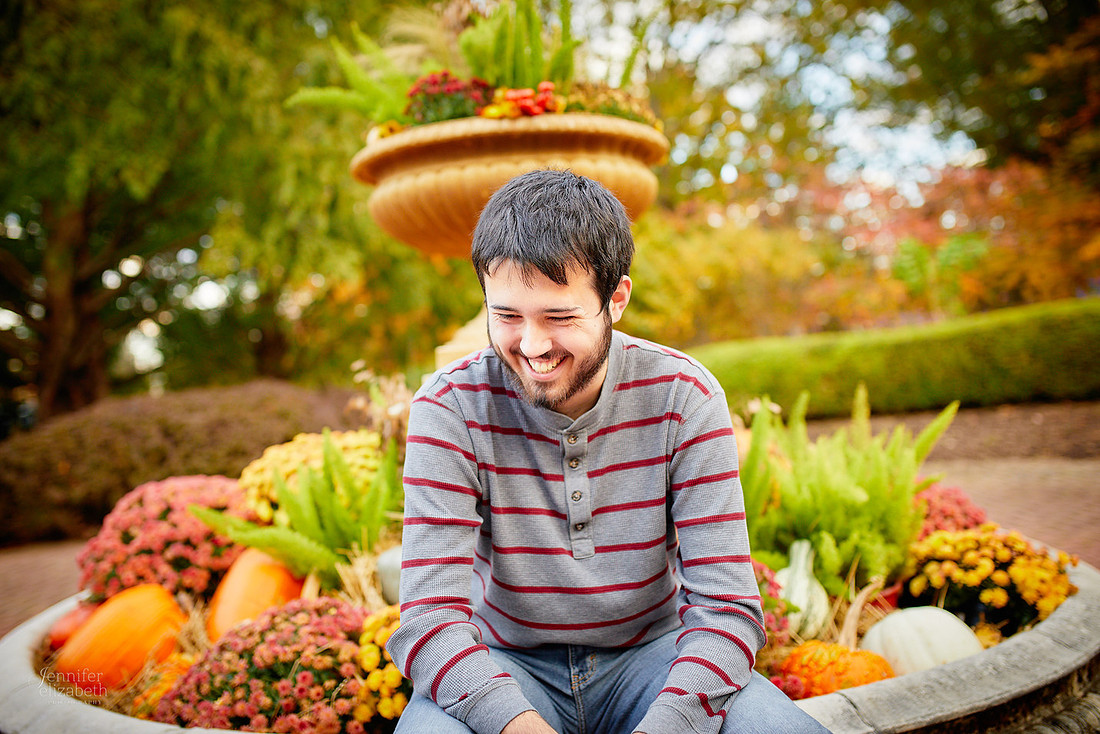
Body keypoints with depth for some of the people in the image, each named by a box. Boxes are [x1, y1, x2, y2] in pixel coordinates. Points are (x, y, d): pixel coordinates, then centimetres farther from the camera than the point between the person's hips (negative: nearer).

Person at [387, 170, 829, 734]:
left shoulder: (684, 397, -13)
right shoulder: (450, 408, -15)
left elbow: (724, 606, -15)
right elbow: (431, 618, -20)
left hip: (650, 654, 2)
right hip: (507, 665, -1)